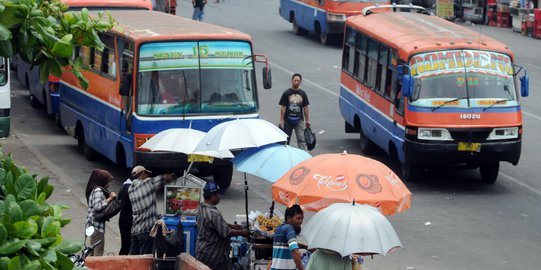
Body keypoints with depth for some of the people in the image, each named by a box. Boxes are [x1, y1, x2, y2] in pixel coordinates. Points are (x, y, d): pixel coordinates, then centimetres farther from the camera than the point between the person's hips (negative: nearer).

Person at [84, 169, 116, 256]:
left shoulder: (94, 190, 18)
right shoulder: (98, 191, -13)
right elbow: (97, 207, -24)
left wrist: (109, 197, 8)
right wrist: (109, 199, -16)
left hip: (92, 224, 10)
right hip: (97, 225, -10)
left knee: (93, 251, 15)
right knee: (98, 252, -11)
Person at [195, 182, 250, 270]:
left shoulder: (202, 209, 5)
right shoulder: (213, 213, -26)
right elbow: (226, 233, -21)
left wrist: (232, 226, 16)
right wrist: (242, 233, -6)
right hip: (212, 256, -10)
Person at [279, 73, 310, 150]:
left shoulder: (302, 93, 5)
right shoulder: (286, 93, -2)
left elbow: (306, 108, 8)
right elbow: (283, 108, -2)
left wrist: (307, 120, 6)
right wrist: (281, 120, -6)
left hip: (299, 120, 0)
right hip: (288, 120, 0)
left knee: (301, 138, -8)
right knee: (286, 139, 11)